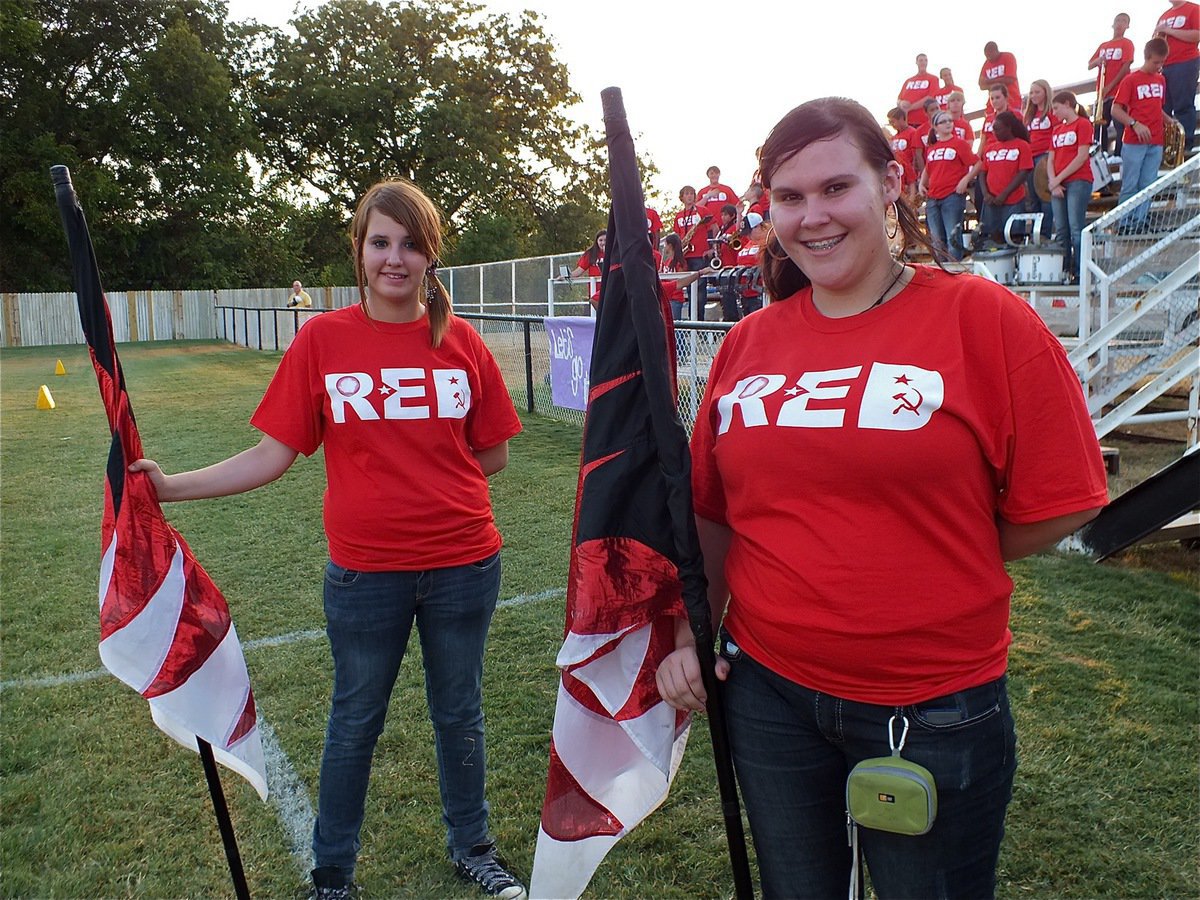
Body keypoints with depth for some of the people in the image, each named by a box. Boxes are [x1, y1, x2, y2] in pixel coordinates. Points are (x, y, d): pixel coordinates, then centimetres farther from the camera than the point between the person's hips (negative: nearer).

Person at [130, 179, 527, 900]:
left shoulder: (461, 341, -4)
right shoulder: (323, 339, -6)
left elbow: (493, 454, 2)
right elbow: (274, 456, -6)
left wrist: (410, 472, -5)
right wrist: (169, 485, -14)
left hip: (464, 565, 1)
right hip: (365, 571, 0)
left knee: (460, 713, 19)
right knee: (354, 722, 17)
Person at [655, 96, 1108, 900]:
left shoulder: (983, 317, -10)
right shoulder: (748, 342, 1)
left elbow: (1057, 504, -9)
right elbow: (713, 512, 9)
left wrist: (923, 577, -4)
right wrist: (689, 631, 3)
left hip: (934, 705, -3)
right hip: (766, 691, 4)